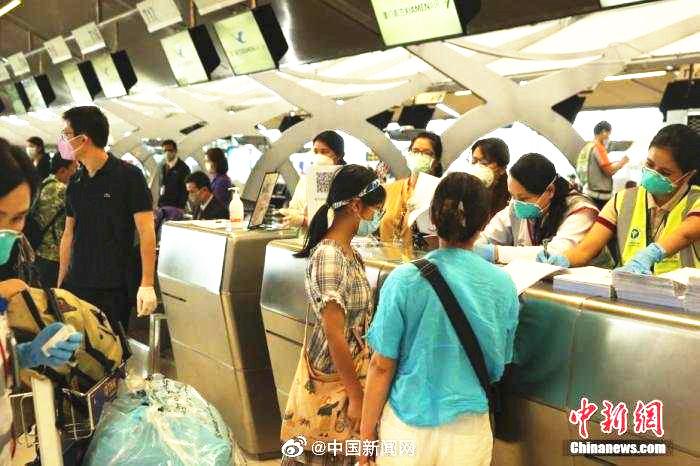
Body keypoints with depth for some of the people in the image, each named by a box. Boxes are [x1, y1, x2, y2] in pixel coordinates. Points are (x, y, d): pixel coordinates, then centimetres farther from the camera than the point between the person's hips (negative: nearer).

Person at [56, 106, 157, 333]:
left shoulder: (129, 176, -6)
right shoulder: (75, 183, 10)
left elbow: (146, 231, -9)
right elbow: (69, 235, 16)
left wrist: (147, 284, -16)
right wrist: (60, 284, 13)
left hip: (115, 289, -5)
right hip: (75, 286, 5)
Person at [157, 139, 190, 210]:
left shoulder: (183, 167, -4)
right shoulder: (163, 167, 16)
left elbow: (185, 189, -7)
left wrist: (181, 207, -14)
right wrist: (159, 204, 12)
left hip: (175, 206, -6)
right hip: (162, 205, 6)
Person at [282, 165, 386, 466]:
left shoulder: (349, 252, 3)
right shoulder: (328, 258, -24)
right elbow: (335, 335, -24)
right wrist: (356, 396, -19)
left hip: (353, 363, 8)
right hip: (334, 373, -8)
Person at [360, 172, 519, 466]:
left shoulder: (404, 280, -14)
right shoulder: (504, 285, -7)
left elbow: (382, 366, -10)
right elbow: (499, 365, 5)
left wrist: (366, 437, 0)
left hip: (407, 426, -1)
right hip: (469, 430, 2)